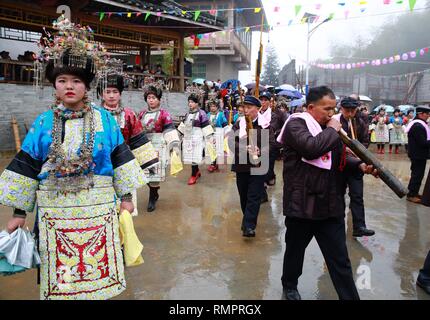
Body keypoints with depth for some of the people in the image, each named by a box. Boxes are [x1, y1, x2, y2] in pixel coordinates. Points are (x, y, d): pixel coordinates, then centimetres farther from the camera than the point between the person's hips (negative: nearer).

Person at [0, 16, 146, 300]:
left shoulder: (104, 119, 0)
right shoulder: (43, 123, 1)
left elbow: (120, 158, 2)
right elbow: (27, 167, 3)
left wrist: (126, 196, 1)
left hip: (98, 210, -1)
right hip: (55, 212, 1)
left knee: (99, 272, 11)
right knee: (61, 277, 13)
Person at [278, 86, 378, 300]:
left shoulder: (328, 127, 12)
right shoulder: (296, 124, -11)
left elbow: (340, 156, 21)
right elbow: (311, 148, -30)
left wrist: (360, 165, 3)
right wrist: (332, 130, -14)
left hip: (331, 205, 5)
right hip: (301, 205, -5)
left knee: (340, 260, 9)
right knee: (295, 251, 18)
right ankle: (290, 285, 43)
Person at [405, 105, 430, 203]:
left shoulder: (418, 124, 13)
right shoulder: (418, 126, -21)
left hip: (417, 154, 11)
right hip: (418, 155, -11)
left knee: (417, 174, 17)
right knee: (417, 174, -3)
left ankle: (414, 192, 27)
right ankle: (411, 195, 3)